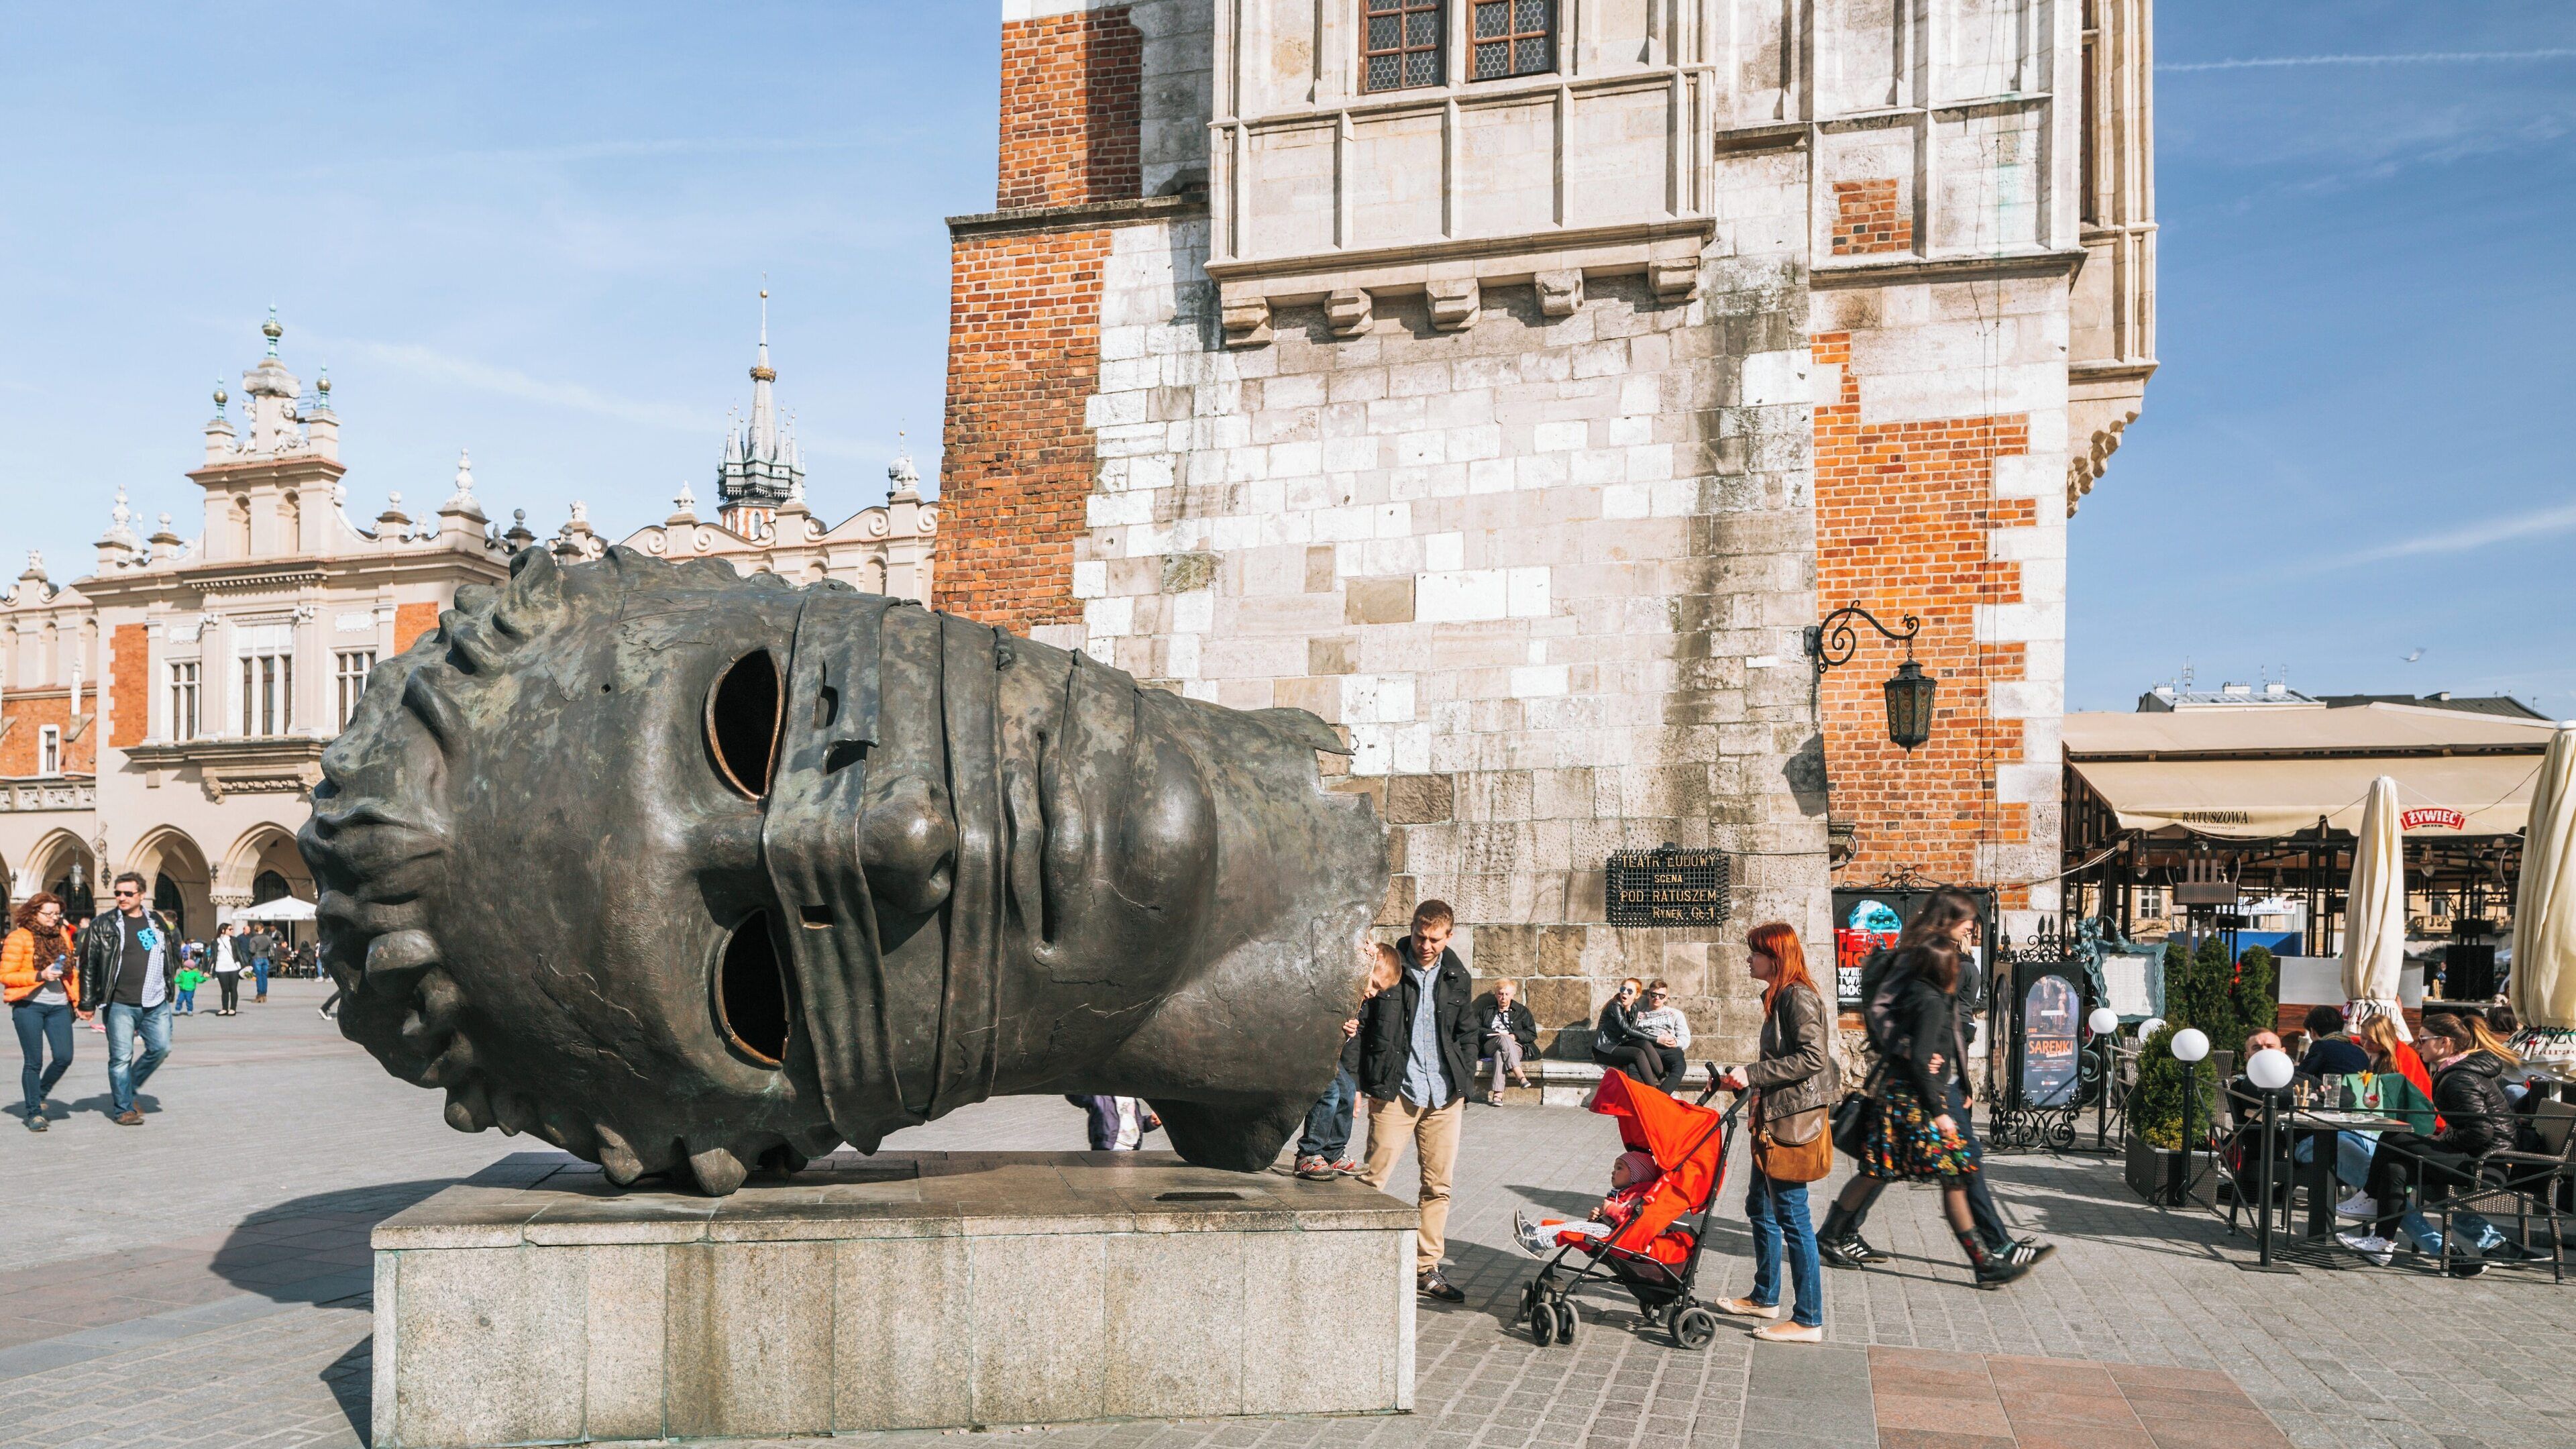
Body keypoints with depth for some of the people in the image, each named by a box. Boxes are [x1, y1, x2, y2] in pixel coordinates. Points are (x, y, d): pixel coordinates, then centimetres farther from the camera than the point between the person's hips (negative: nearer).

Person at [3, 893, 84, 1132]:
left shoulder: (63, 936, 13)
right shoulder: (19, 938, -3)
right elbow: (6, 975, -6)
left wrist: (78, 1002, 13)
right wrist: (40, 975, -17)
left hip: (59, 1006, 4)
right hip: (29, 1006, -4)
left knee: (64, 1057, -5)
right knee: (34, 1061, -1)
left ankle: (40, 1094, 22)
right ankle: (34, 1112, 11)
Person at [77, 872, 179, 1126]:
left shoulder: (157, 922, 11)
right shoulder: (103, 925, -1)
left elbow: (170, 953, 23)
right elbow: (88, 965, 0)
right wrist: (88, 1002, -3)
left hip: (155, 1004, 4)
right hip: (120, 1004, -4)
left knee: (160, 1049, 3)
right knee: (121, 1057, -1)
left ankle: (127, 1090, 23)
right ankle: (125, 1109, 8)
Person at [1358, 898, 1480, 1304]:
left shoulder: (1458, 978, 10)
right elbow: (1359, 1023, -3)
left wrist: (1465, 1086, 14)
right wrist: (1354, 1082, -9)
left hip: (1444, 1095, 4)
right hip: (1394, 1091, -4)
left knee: (1438, 1185, 8)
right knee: (1373, 1180, -7)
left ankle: (1426, 1269, 18)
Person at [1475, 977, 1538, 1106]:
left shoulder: (1522, 1011, 21)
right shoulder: (1486, 1011, 26)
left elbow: (1532, 1034, 11)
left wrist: (1515, 1036, -7)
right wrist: (1495, 1034, 0)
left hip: (1516, 1046, -1)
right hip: (1490, 1046, 1)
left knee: (1500, 1054, -39)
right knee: (1504, 1040, -37)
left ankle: (1497, 1094, -53)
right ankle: (1520, 1075, -52)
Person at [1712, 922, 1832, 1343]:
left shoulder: (1798, 996, -15)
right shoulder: (1778, 996, 16)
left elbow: (1812, 1058, -24)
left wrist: (1753, 1074, -23)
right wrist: (1738, 1081, 13)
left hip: (1793, 1119, -11)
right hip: (1774, 1118, 11)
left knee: (1791, 1215, -6)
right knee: (1760, 1208, 18)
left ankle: (1808, 1320, 1)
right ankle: (1765, 1298, 31)